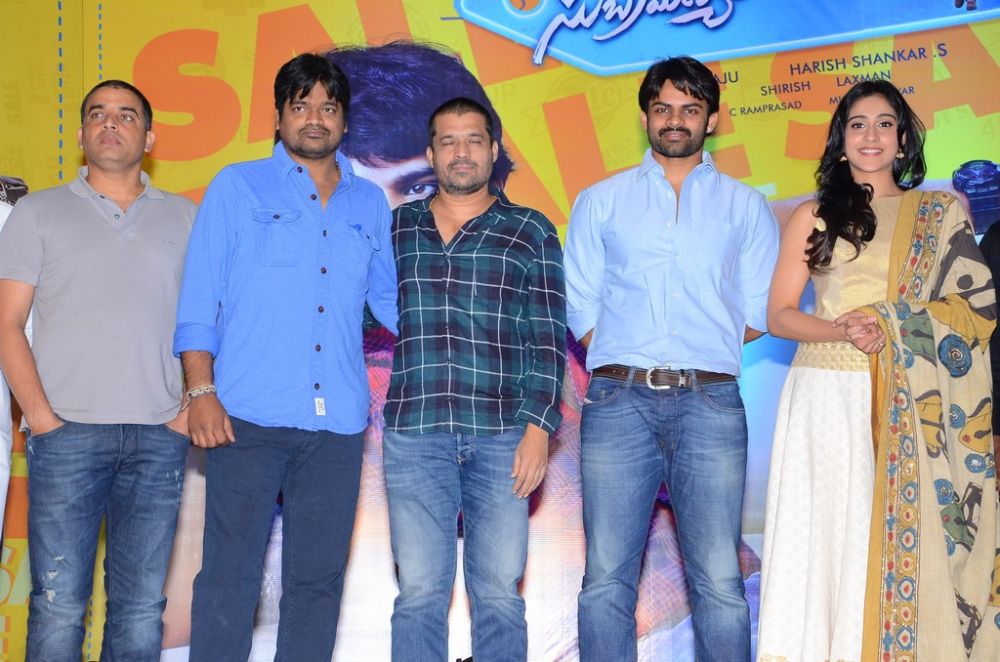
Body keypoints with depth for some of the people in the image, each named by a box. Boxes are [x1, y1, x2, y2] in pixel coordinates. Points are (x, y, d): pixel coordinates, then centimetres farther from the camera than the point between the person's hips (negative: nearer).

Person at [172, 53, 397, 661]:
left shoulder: (370, 204, 16)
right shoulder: (239, 187, 8)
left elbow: (390, 299, 23)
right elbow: (199, 298, 2)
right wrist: (202, 392, -7)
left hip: (338, 422, 3)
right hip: (250, 413, -3)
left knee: (319, 579, 6)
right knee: (231, 575, -4)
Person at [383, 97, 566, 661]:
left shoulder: (531, 233, 8)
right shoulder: (396, 228, 14)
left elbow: (548, 339, 3)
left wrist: (538, 426, -6)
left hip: (502, 436, -1)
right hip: (414, 432, 1)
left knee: (499, 593, 2)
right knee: (420, 593, 1)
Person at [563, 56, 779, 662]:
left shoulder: (746, 207, 16)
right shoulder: (601, 201, 17)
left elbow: (758, 312, 12)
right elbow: (580, 306, 11)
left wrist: (698, 356, 5)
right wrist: (634, 364, 2)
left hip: (710, 402, 0)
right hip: (619, 400, 1)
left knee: (719, 581, -5)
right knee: (607, 577, -2)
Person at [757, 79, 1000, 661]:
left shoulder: (943, 213, 13)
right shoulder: (814, 216, 12)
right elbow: (779, 315, 7)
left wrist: (891, 323, -11)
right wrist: (841, 330, -12)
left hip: (912, 405, 0)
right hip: (828, 397, 0)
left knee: (908, 544, -3)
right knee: (827, 537, -4)